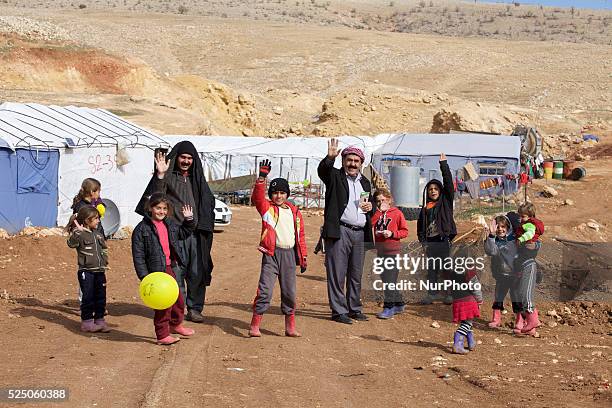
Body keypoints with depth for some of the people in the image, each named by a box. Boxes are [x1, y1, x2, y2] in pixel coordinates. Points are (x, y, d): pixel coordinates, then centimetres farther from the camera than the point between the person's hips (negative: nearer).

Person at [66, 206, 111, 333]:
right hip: (86, 271, -7)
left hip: (99, 271, 7)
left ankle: (99, 320, 19)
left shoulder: (97, 234, 15)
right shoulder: (79, 234, -9)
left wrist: (105, 260, 19)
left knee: (101, 296, 9)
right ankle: (86, 321, 6)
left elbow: (104, 247, 29)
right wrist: (78, 231, -41)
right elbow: (71, 243, -29)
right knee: (88, 297, -3)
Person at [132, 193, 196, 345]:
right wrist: (143, 275, -18)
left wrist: (189, 219, 11)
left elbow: (184, 233, 28)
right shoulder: (142, 229, -11)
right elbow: (138, 255, -12)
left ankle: (176, 324, 41)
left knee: (178, 299, 18)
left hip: (170, 268, 7)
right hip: (156, 271, -7)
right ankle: (162, 335, 8)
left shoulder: (170, 224, 9)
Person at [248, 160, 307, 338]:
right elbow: (257, 196, -16)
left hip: (289, 254, 4)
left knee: (289, 292, 9)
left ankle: (290, 327, 19)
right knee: (265, 290, -9)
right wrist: (262, 177, -28)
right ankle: (254, 326, -4)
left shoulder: (295, 212, 12)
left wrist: (303, 257, 13)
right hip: (271, 253, -4)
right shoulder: (267, 208, 3)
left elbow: (300, 235, 15)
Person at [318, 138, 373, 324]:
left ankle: (354, 308, 20)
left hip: (360, 233, 6)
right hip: (339, 231, -6)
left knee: (356, 274, 11)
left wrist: (370, 207, 7)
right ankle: (338, 311, -1)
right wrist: (330, 157, -37)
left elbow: (371, 204, 30)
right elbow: (322, 170, -19)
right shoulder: (335, 176, 2)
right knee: (337, 273, -5)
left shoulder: (365, 182, 20)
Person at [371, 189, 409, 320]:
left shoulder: (396, 213, -2)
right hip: (380, 250, 6)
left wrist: (392, 234, -15)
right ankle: (399, 304, 26)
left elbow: (404, 231, -2)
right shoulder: (377, 214, 12)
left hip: (392, 250, -6)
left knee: (390, 280, -8)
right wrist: (379, 211, -10)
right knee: (386, 279, 12)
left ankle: (389, 308, -6)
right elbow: (371, 223, -7)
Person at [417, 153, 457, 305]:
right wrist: (422, 240, 6)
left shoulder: (446, 202, 3)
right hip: (430, 242, 4)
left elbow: (449, 183, -7)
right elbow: (420, 224, 17)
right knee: (431, 269, 7)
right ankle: (432, 293, 13)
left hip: (444, 240, -4)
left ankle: (450, 294, 5)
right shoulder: (425, 207, 14)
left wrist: (443, 164, -9)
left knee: (446, 269, -1)